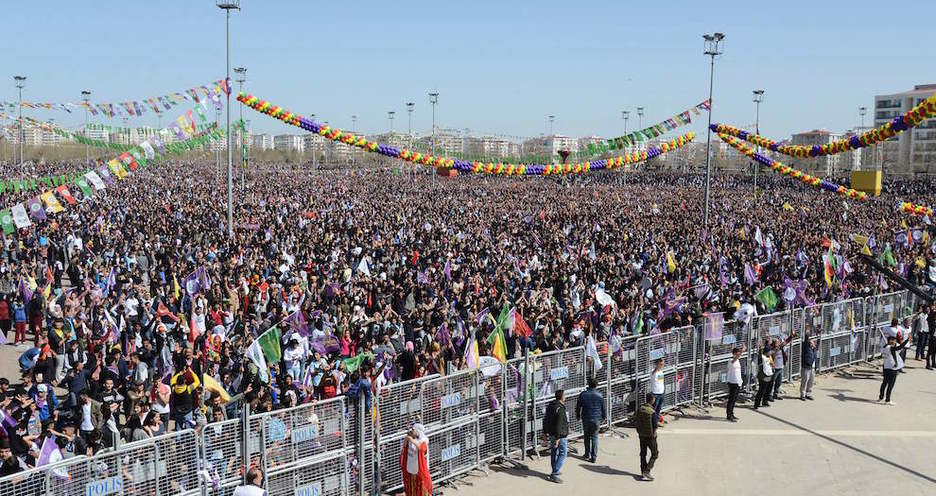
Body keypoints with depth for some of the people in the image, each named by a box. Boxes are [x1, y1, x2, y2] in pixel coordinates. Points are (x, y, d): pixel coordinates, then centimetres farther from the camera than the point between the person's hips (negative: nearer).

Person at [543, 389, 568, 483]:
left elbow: (545, 420, 14)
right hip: (560, 435, -9)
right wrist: (557, 438, -24)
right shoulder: (560, 409, -24)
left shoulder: (550, 406, 5)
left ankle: (555, 471, 33)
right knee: (562, 454, -1)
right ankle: (554, 474, -5)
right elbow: (559, 425, -26)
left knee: (554, 453, 20)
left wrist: (545, 432, 22)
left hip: (552, 434, 9)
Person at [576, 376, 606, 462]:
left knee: (587, 437, 18)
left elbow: (578, 407, 2)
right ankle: (594, 457, 5)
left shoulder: (583, 394, -6)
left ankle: (587, 455, 23)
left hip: (586, 419, 0)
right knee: (594, 437, 9)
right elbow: (604, 408, 1)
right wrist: (604, 417, 19)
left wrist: (578, 416, 18)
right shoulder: (599, 395, -7)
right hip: (596, 420, 0)